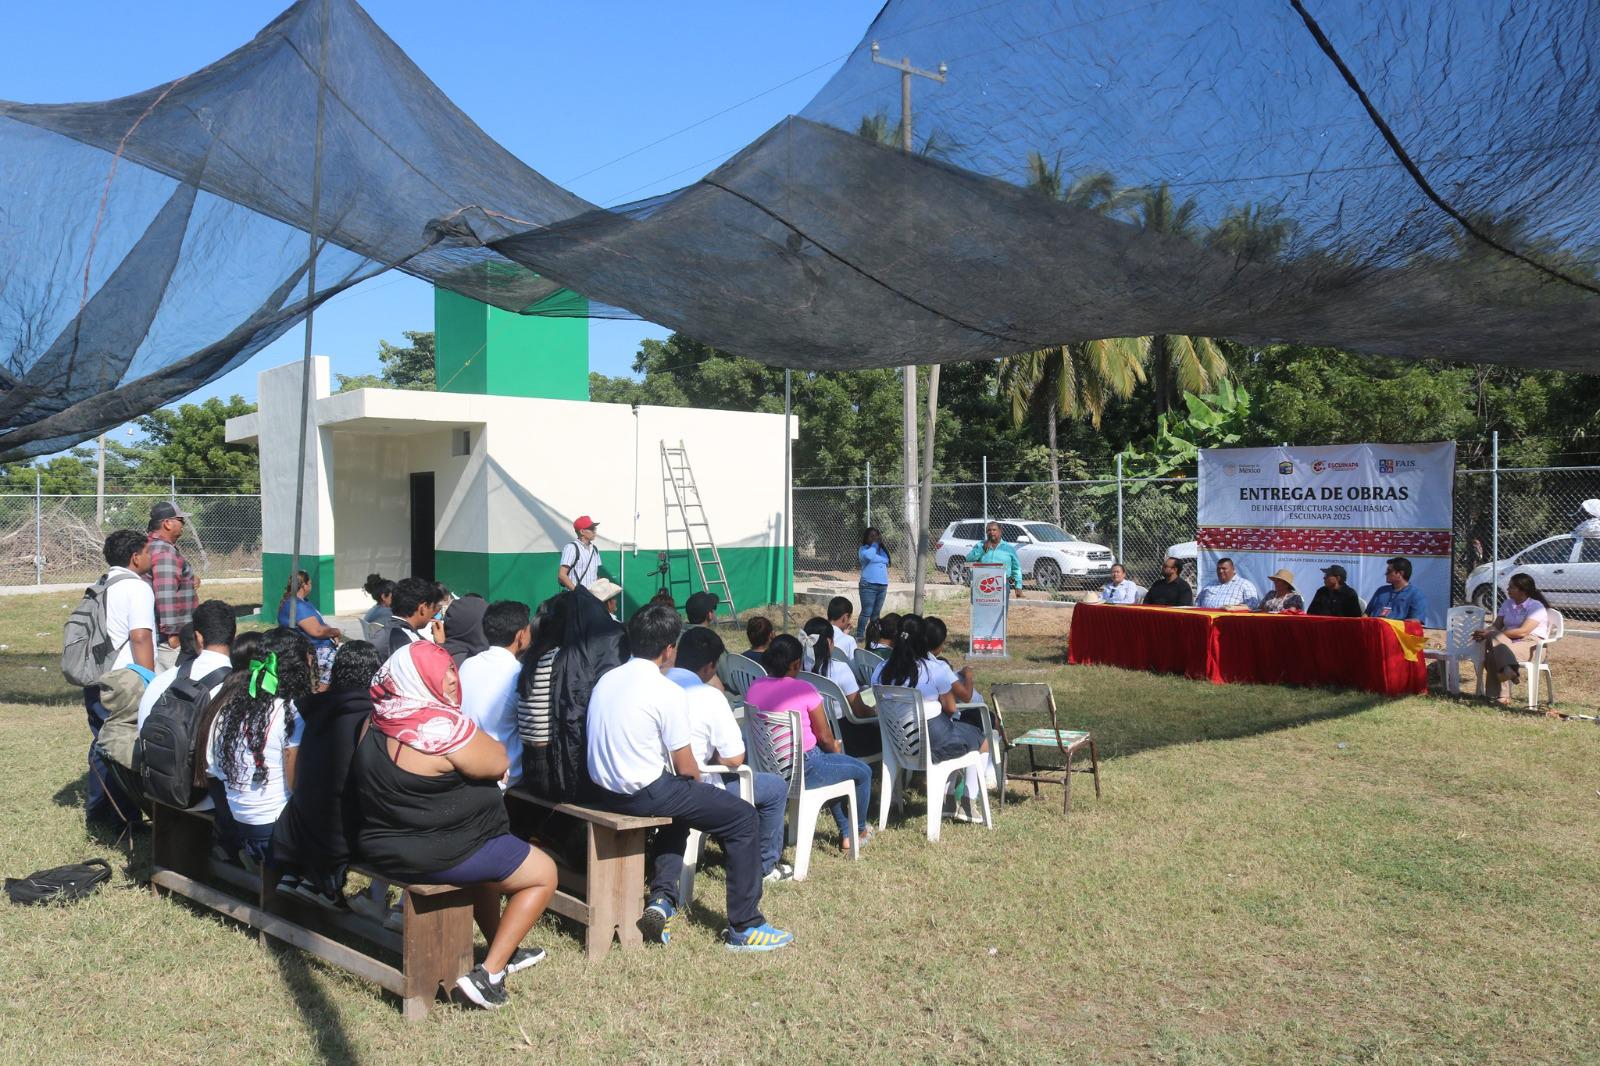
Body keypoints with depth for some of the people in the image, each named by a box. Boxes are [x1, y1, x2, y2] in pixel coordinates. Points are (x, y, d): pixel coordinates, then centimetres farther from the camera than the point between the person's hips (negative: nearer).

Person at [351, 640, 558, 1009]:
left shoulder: (377, 723, 2)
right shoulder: (442, 726, -26)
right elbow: (500, 762, -14)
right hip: (437, 856, -9)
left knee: (488, 852, 34)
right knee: (545, 873, 8)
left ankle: (504, 950, 42)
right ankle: (489, 973, 3)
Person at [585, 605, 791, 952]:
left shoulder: (606, 679, 6)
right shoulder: (666, 691, -17)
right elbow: (686, 768, -12)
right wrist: (697, 780, 13)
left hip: (602, 789, 9)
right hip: (643, 794, -8)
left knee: (678, 806, 35)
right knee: (744, 818, 2)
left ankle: (661, 898, 21)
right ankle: (744, 927, 6)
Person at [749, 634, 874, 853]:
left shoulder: (753, 688, -3)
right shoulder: (804, 689, -20)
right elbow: (825, 737, -11)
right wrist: (835, 747, 15)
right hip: (802, 770, -7)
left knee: (833, 765, 34)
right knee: (863, 772, 19)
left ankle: (846, 833, 40)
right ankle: (860, 830, 40)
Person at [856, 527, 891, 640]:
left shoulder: (881, 548, 15)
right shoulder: (864, 549, 0)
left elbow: (886, 560, 0)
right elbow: (869, 556, -21)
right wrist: (875, 544, -7)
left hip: (883, 585, 5)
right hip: (868, 585, -5)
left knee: (876, 613, 9)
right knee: (867, 612, -9)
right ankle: (859, 635, -6)